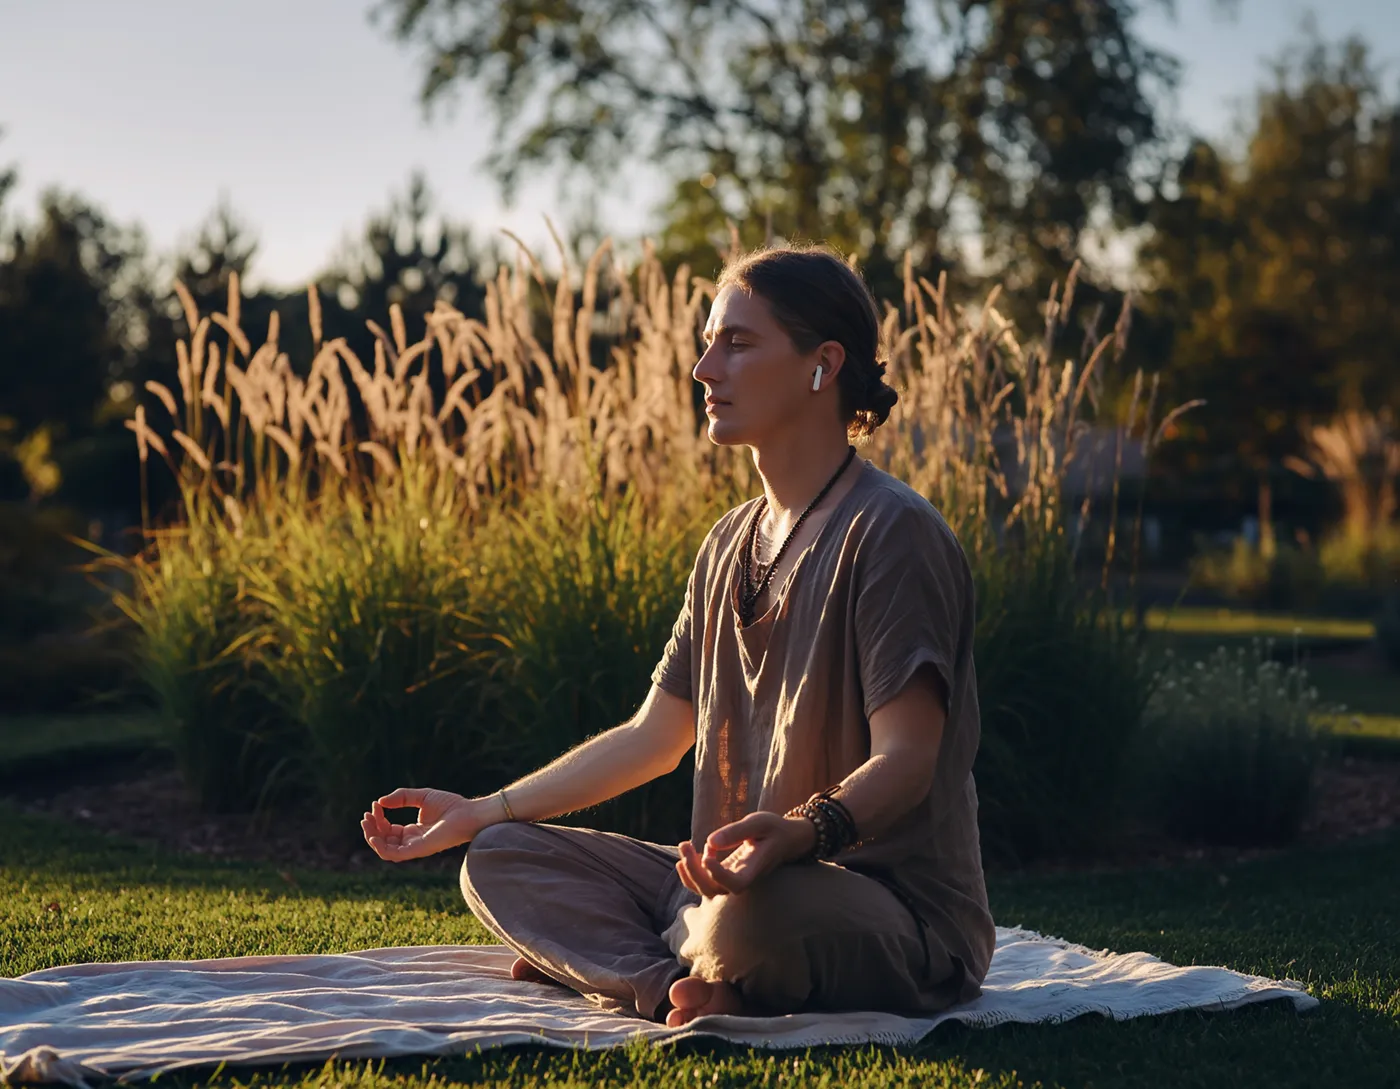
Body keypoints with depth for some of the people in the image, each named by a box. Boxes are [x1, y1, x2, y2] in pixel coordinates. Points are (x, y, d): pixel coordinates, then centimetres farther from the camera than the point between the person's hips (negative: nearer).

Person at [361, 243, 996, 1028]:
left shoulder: (893, 532, -13)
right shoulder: (731, 545, 14)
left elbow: (907, 758, -21)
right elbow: (654, 737, 17)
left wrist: (801, 832, -42)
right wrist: (479, 812, 13)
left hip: (903, 916, -9)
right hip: (740, 878, 9)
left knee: (754, 909, -42)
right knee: (501, 858, 1)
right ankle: (679, 984, -20)